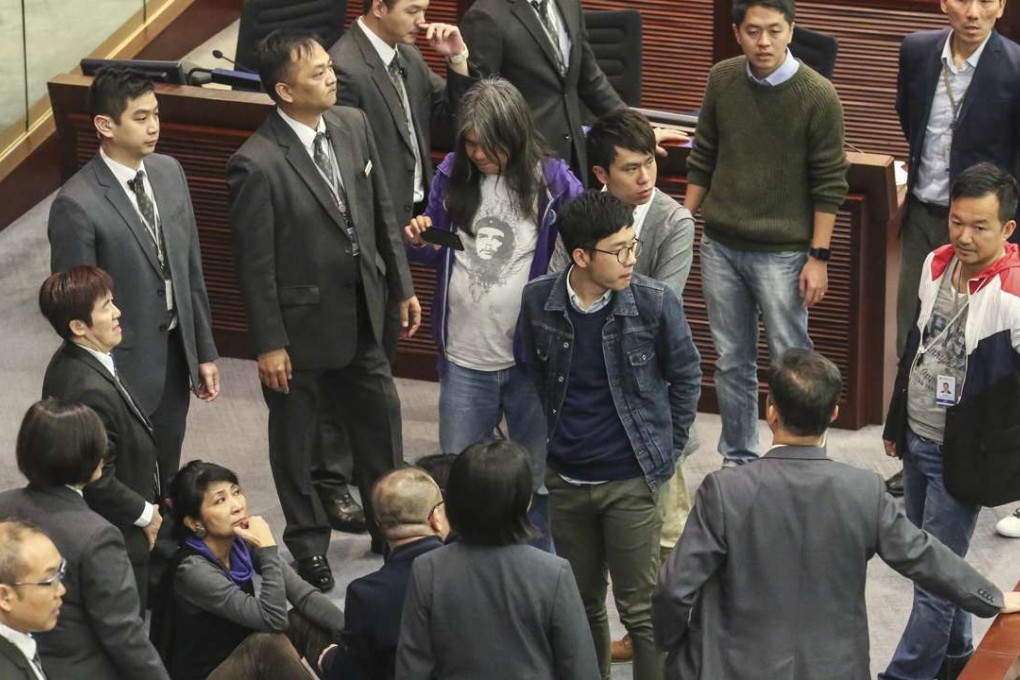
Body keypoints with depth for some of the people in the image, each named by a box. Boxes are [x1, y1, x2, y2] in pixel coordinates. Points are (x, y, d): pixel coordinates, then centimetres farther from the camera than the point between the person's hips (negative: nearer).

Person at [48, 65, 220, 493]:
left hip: (176, 353, 6)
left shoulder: (169, 172, 0)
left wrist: (204, 350, 10)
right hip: (124, 368, -6)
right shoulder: (77, 205, -21)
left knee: (166, 480, 19)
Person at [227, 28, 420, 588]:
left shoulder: (353, 126, -6)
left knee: (379, 417, 18)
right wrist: (268, 344, -14)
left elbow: (382, 213, 6)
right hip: (301, 322, -6)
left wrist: (402, 287, 10)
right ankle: (307, 540, 34)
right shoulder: (257, 164, -25)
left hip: (361, 312, 6)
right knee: (295, 432, 15)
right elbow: (254, 262, -18)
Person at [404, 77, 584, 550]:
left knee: (539, 478, 12)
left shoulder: (550, 180, -8)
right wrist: (419, 242, -11)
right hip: (464, 356, 3)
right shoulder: (452, 175, 1)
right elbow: (439, 255, 11)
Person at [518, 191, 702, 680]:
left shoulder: (654, 302, -13)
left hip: (631, 481, -3)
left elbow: (686, 378, 2)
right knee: (581, 603, 15)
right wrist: (557, 439, 12)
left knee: (641, 608, 1)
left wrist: (665, 452, 2)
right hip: (566, 482, 3)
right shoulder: (539, 302, -6)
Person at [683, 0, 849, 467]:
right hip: (721, 248, 4)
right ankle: (737, 459, 24)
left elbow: (829, 183, -8)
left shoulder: (817, 95, -12)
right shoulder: (722, 79, 0)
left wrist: (818, 256, -10)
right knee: (731, 361, 12)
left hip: (782, 253, -4)